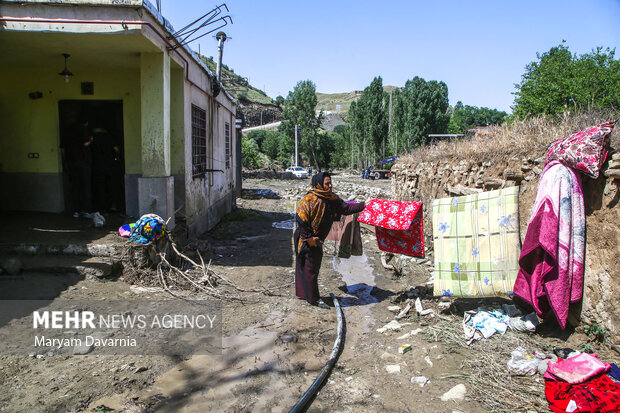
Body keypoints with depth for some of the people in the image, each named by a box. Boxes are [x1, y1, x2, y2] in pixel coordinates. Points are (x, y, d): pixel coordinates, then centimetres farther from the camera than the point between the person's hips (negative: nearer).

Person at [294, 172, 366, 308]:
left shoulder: (332, 199, 3)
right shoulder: (310, 199, -20)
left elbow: (346, 208, 6)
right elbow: (300, 219, -21)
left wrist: (364, 205, -2)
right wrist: (309, 238, -20)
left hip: (317, 239, 8)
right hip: (305, 239, -8)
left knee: (314, 266, 16)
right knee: (309, 267, 1)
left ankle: (303, 293, 31)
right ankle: (314, 298, 11)